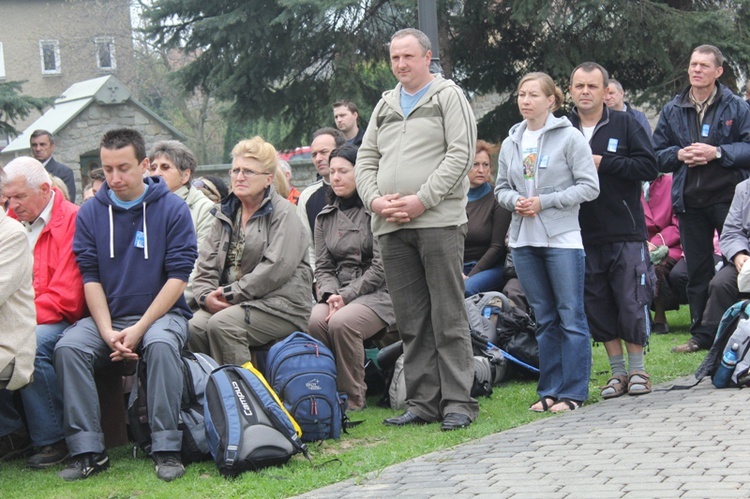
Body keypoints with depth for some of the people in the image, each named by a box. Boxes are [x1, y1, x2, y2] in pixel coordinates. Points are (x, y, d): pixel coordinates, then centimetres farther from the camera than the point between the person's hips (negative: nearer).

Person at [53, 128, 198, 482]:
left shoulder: (172, 209, -3)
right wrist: (108, 332, -13)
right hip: (106, 317, 3)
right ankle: (87, 450, -22)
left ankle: (166, 449, -29)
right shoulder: (90, 213, 5)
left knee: (161, 344, -35)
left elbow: (178, 277, -8)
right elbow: (90, 277, 1)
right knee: (68, 348, -25)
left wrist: (139, 329, -16)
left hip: (161, 313, -3)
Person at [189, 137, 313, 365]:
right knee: (195, 326, -23)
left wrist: (233, 293, -15)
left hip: (281, 305, -6)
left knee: (222, 324, -30)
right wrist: (206, 295, -7)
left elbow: (277, 268, -15)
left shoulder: (283, 213, -2)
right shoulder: (226, 213, 19)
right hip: (230, 302, 6)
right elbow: (207, 263, 14)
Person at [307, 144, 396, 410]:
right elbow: (323, 267, 13)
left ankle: (354, 396, -18)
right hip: (338, 293, 5)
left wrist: (347, 296, -13)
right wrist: (331, 294, -8)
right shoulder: (325, 218, 16)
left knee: (341, 322, -33)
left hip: (377, 293, -5)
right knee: (315, 320, -28)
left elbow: (381, 267, -10)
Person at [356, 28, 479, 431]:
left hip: (438, 221, -6)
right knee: (411, 321, 7)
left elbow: (461, 154, -8)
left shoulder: (448, 96, 3)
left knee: (448, 318, -5)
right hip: (390, 227, 6)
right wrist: (374, 200, -1)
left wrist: (422, 200, -14)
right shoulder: (385, 105, 21)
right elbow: (366, 160, 19)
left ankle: (458, 401, -2)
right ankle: (423, 402, 11)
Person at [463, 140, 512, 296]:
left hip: (490, 267, -3)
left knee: (465, 288, -35)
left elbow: (497, 246, -4)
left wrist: (470, 276, -11)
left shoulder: (496, 199, -1)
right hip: (457, 266, 3)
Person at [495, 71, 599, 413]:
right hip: (524, 240, 5)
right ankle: (549, 390, 17)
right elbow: (501, 188, 18)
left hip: (562, 238, -5)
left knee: (571, 317, -3)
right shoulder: (511, 143, 11)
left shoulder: (569, 138, -4)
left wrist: (544, 202, -14)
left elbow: (589, 187, -8)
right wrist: (514, 201, -5)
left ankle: (572, 392, 1)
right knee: (544, 319, 11)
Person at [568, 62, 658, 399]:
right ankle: (617, 371, 18)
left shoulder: (625, 125, 1)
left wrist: (603, 163, -14)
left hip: (626, 234, -3)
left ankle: (637, 369, 13)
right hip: (583, 236, 3)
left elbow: (649, 168, -8)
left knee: (631, 304, -1)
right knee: (597, 306, 7)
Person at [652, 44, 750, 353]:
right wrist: (679, 155, -8)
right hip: (689, 201, 4)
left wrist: (718, 152, -17)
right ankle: (701, 334, 17)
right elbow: (656, 154, 12)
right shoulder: (672, 111, 11)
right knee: (697, 270, 9)